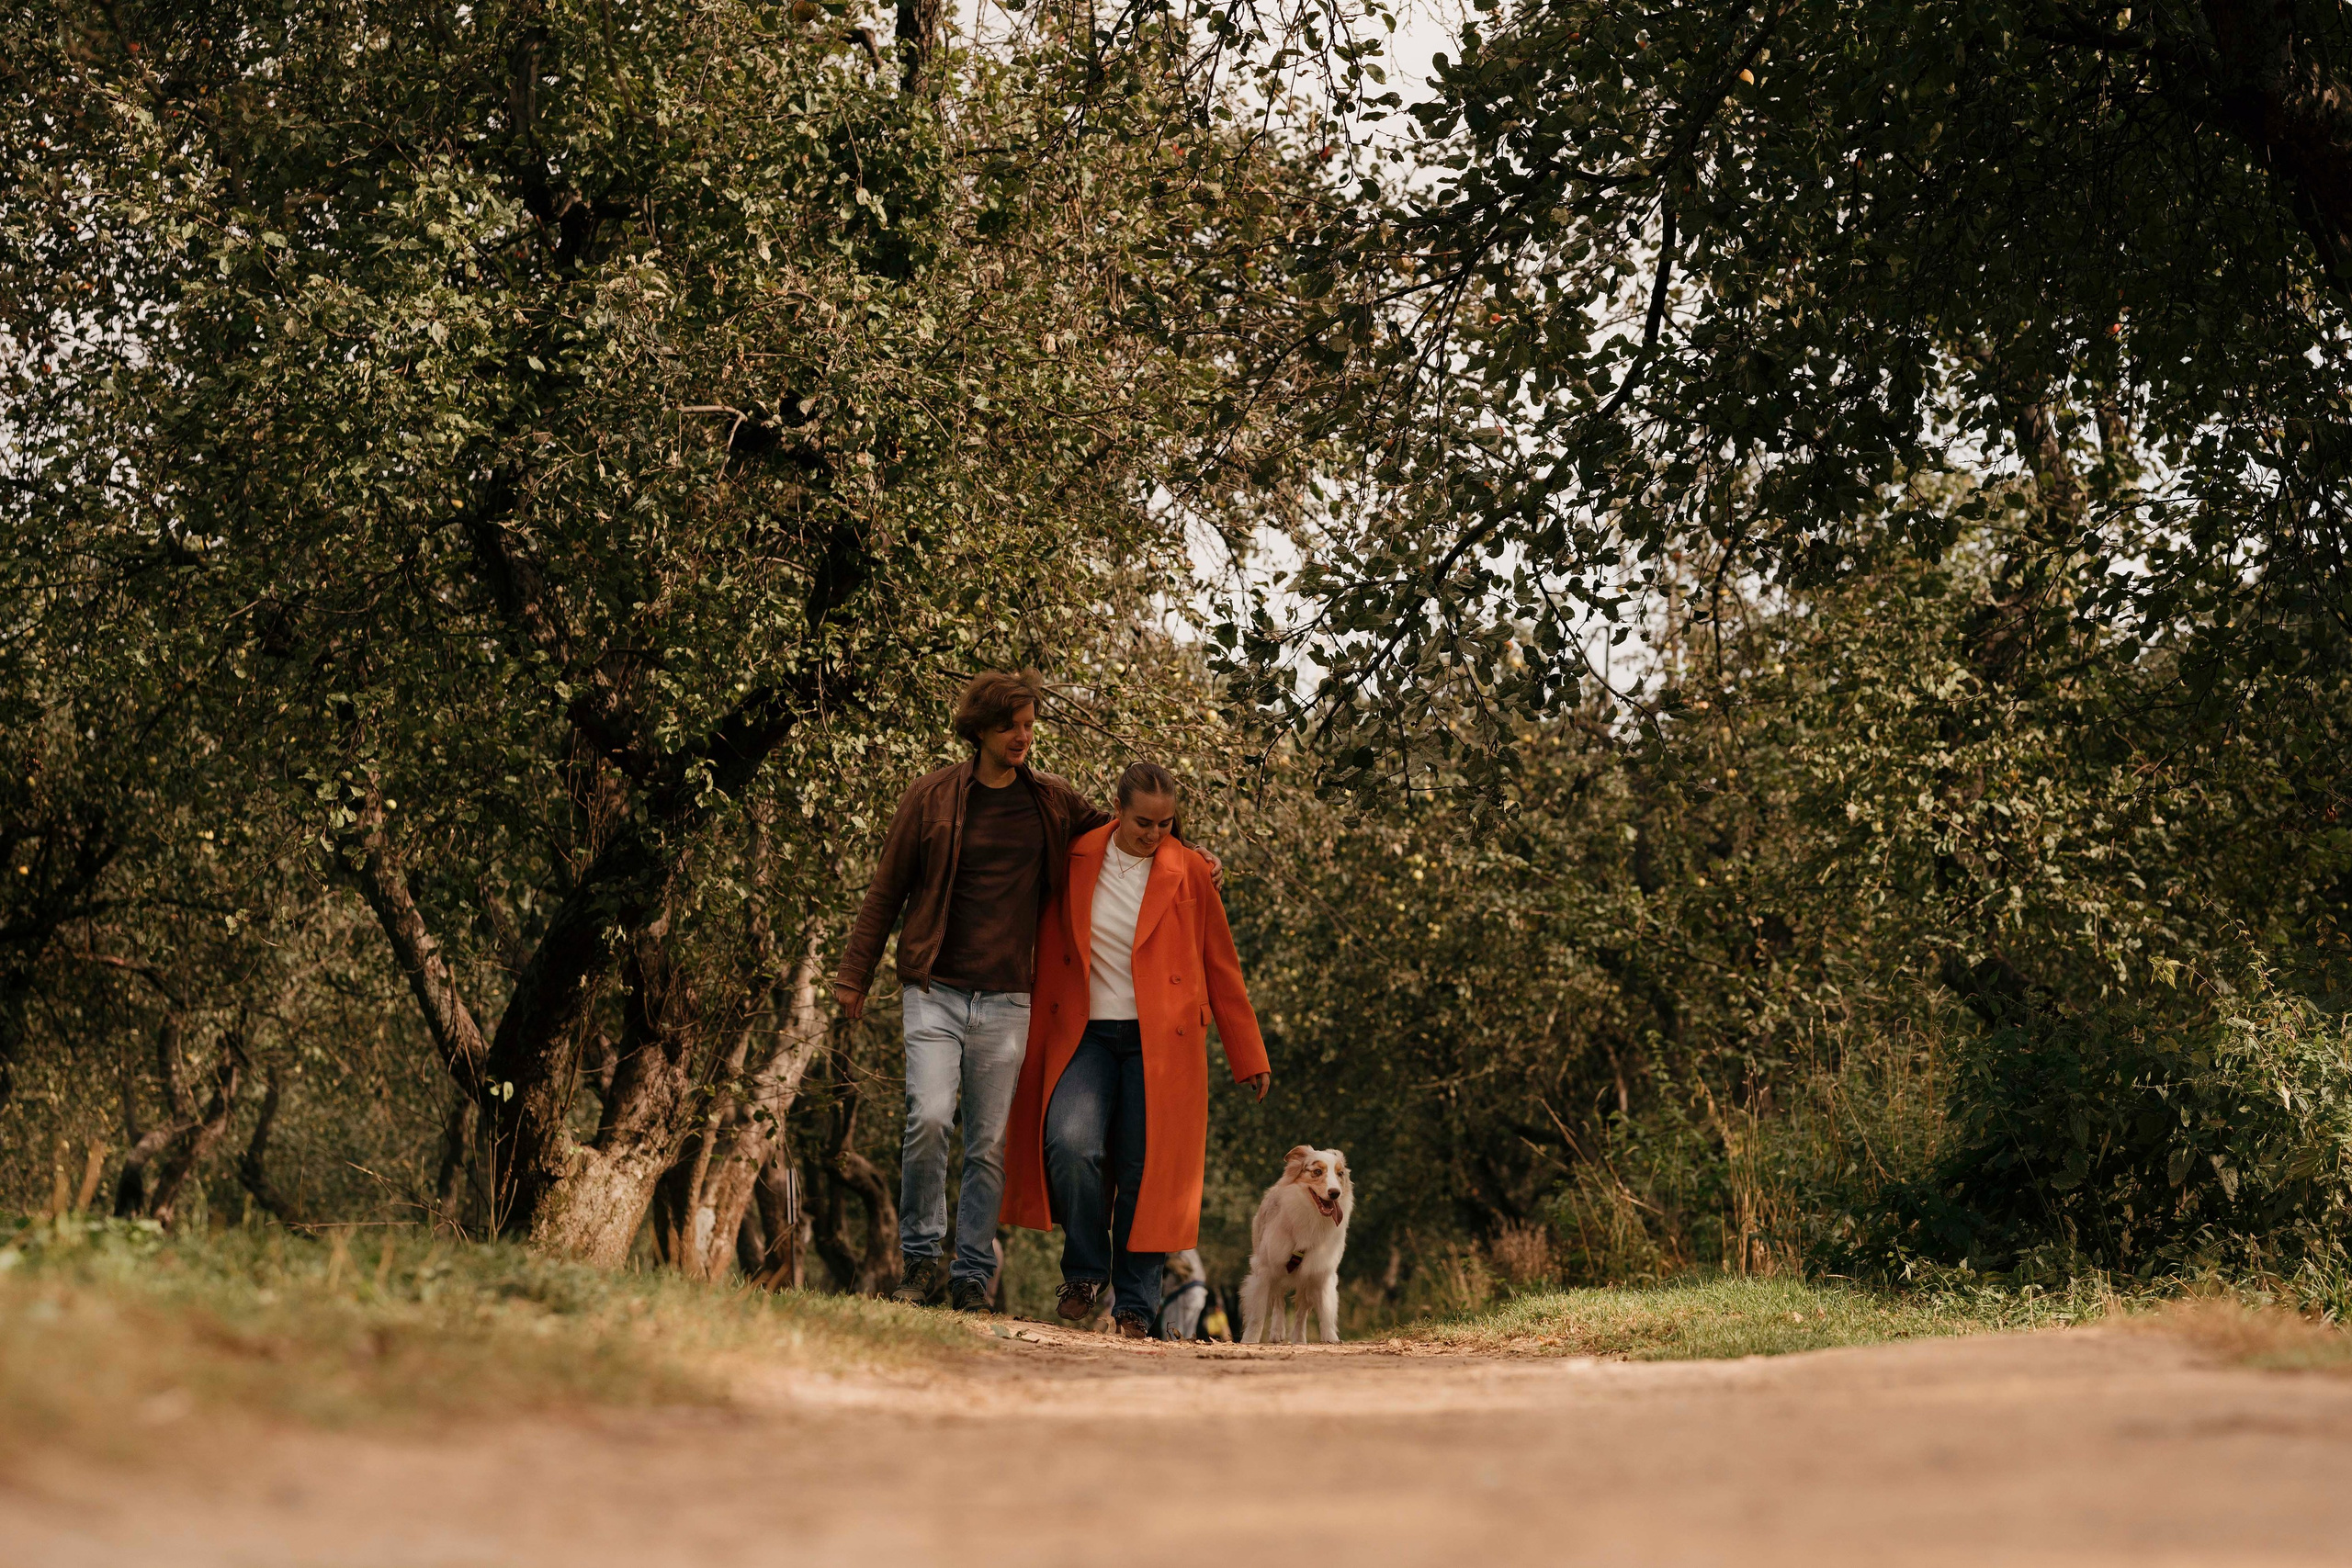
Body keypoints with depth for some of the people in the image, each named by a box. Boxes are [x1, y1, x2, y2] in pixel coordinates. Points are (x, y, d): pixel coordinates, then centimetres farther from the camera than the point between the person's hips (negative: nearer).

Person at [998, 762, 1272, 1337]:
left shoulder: (1189, 873, 0)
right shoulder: (1076, 861, 3)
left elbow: (1221, 967, 6)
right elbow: (1051, 955, 11)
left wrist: (1249, 1058, 8)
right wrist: (1037, 1044, 11)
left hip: (1159, 1041, -1)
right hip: (1086, 1035, 1)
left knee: (1143, 1170, -3)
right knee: (1070, 1143, -20)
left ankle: (1134, 1306, 11)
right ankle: (1085, 1273, 2)